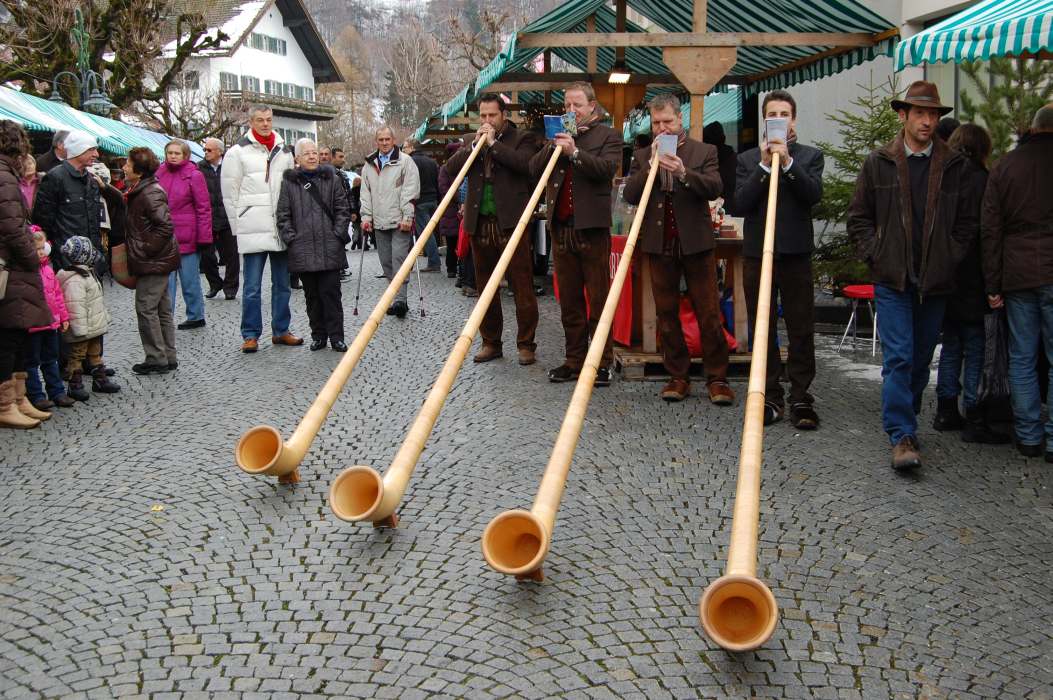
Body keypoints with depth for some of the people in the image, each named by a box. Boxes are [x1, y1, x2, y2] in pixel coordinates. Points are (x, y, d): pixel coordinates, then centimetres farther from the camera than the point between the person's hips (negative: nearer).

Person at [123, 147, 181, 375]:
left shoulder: (150, 194, -17)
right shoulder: (140, 191, 14)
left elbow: (166, 226, -24)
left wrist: (145, 249, -20)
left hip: (153, 262, -10)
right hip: (157, 261, 10)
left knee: (146, 308, -5)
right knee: (161, 309, 13)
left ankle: (157, 359, 2)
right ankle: (168, 357, 21)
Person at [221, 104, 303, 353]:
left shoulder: (285, 152, 13)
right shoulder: (238, 152, 0)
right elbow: (229, 194, 0)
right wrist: (238, 228, -3)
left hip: (281, 229, 4)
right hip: (252, 230, -4)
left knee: (282, 284, 10)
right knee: (252, 287, -2)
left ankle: (281, 330, 19)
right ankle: (250, 335, 5)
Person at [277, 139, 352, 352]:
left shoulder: (332, 179, 7)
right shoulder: (289, 182, 5)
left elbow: (343, 210, 6)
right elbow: (283, 215, 5)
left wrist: (338, 234, -3)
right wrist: (291, 238, -4)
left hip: (329, 248, -1)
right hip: (302, 250, 1)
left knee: (330, 292, -1)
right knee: (312, 295, 7)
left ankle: (336, 336, 5)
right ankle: (318, 335, 16)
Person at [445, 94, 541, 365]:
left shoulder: (522, 138, 3)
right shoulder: (471, 140, 15)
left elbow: (525, 163, -16)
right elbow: (451, 167, 2)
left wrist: (493, 142, -12)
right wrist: (475, 144, -7)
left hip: (511, 223, -4)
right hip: (480, 223, 5)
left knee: (522, 287, -4)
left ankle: (526, 344, 4)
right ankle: (490, 342, 20)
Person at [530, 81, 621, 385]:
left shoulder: (608, 136, 4)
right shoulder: (558, 137, 18)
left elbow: (607, 167, -14)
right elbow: (534, 168, 7)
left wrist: (574, 151, -21)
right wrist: (555, 146, -7)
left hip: (592, 228, -5)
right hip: (562, 229, 5)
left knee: (599, 300, -2)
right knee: (569, 302, 10)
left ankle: (602, 363, 3)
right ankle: (574, 360, 16)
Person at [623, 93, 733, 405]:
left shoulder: (705, 151, 4)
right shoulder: (642, 156, 10)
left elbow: (714, 189, -11)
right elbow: (629, 195, -1)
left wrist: (684, 172, -26)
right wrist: (652, 166, -13)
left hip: (695, 243, -2)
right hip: (659, 245, 3)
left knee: (709, 313, -2)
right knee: (666, 314, 7)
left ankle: (717, 377, 5)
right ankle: (678, 376, 15)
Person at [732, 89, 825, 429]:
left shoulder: (810, 155, 8)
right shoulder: (748, 159, 10)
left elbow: (814, 194, -9)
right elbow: (738, 205, -3)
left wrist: (788, 162, -16)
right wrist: (764, 166, -9)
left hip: (796, 253, -1)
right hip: (756, 254, 2)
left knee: (801, 331, -1)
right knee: (761, 330, 5)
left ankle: (801, 398, 5)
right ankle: (770, 397, 14)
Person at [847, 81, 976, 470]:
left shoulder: (954, 166, 5)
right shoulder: (879, 163, 2)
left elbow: (967, 221, 10)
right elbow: (858, 218, 6)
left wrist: (950, 259, -1)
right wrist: (875, 257, -4)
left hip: (936, 280, 2)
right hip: (892, 280, -2)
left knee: (921, 359, 12)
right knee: (898, 358, -9)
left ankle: (905, 420, 28)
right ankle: (902, 436, -7)